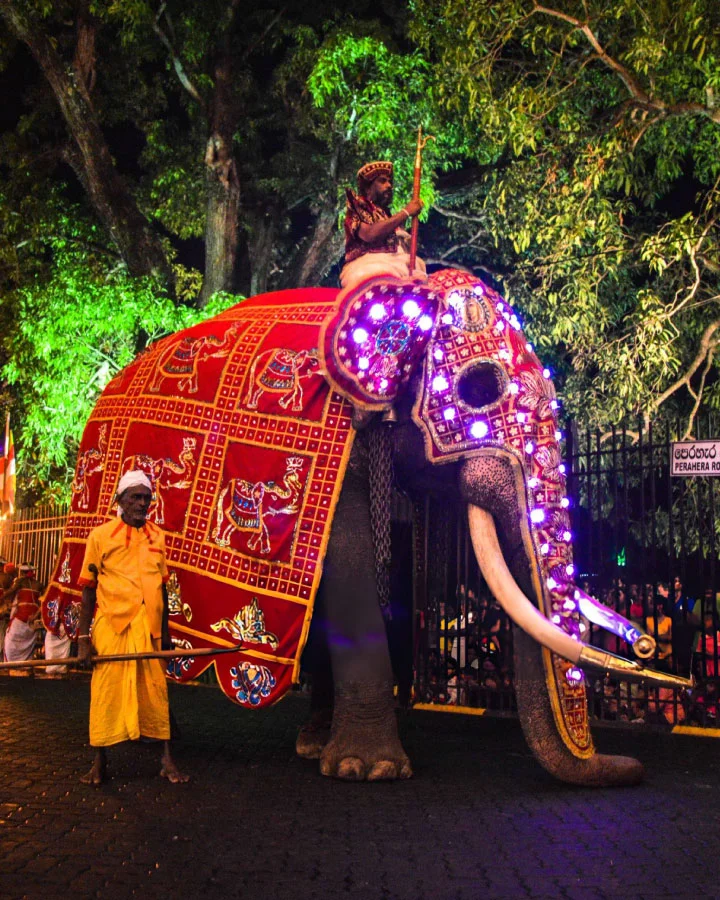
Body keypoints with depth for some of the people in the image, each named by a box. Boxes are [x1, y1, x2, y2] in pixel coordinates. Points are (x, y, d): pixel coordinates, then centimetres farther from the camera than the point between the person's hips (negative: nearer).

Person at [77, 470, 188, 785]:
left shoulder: (157, 536, 10)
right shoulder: (101, 535, 0)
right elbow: (88, 589, 0)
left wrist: (165, 631, 17)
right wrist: (83, 638, -3)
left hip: (149, 628, 3)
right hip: (111, 627, -3)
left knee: (156, 691, 6)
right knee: (106, 692, 2)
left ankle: (167, 760, 15)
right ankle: (99, 762, 16)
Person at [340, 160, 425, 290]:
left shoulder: (387, 214, 27)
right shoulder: (358, 205, 9)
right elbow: (369, 234, -11)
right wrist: (406, 212, -3)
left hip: (399, 266, 7)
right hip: (369, 267, -7)